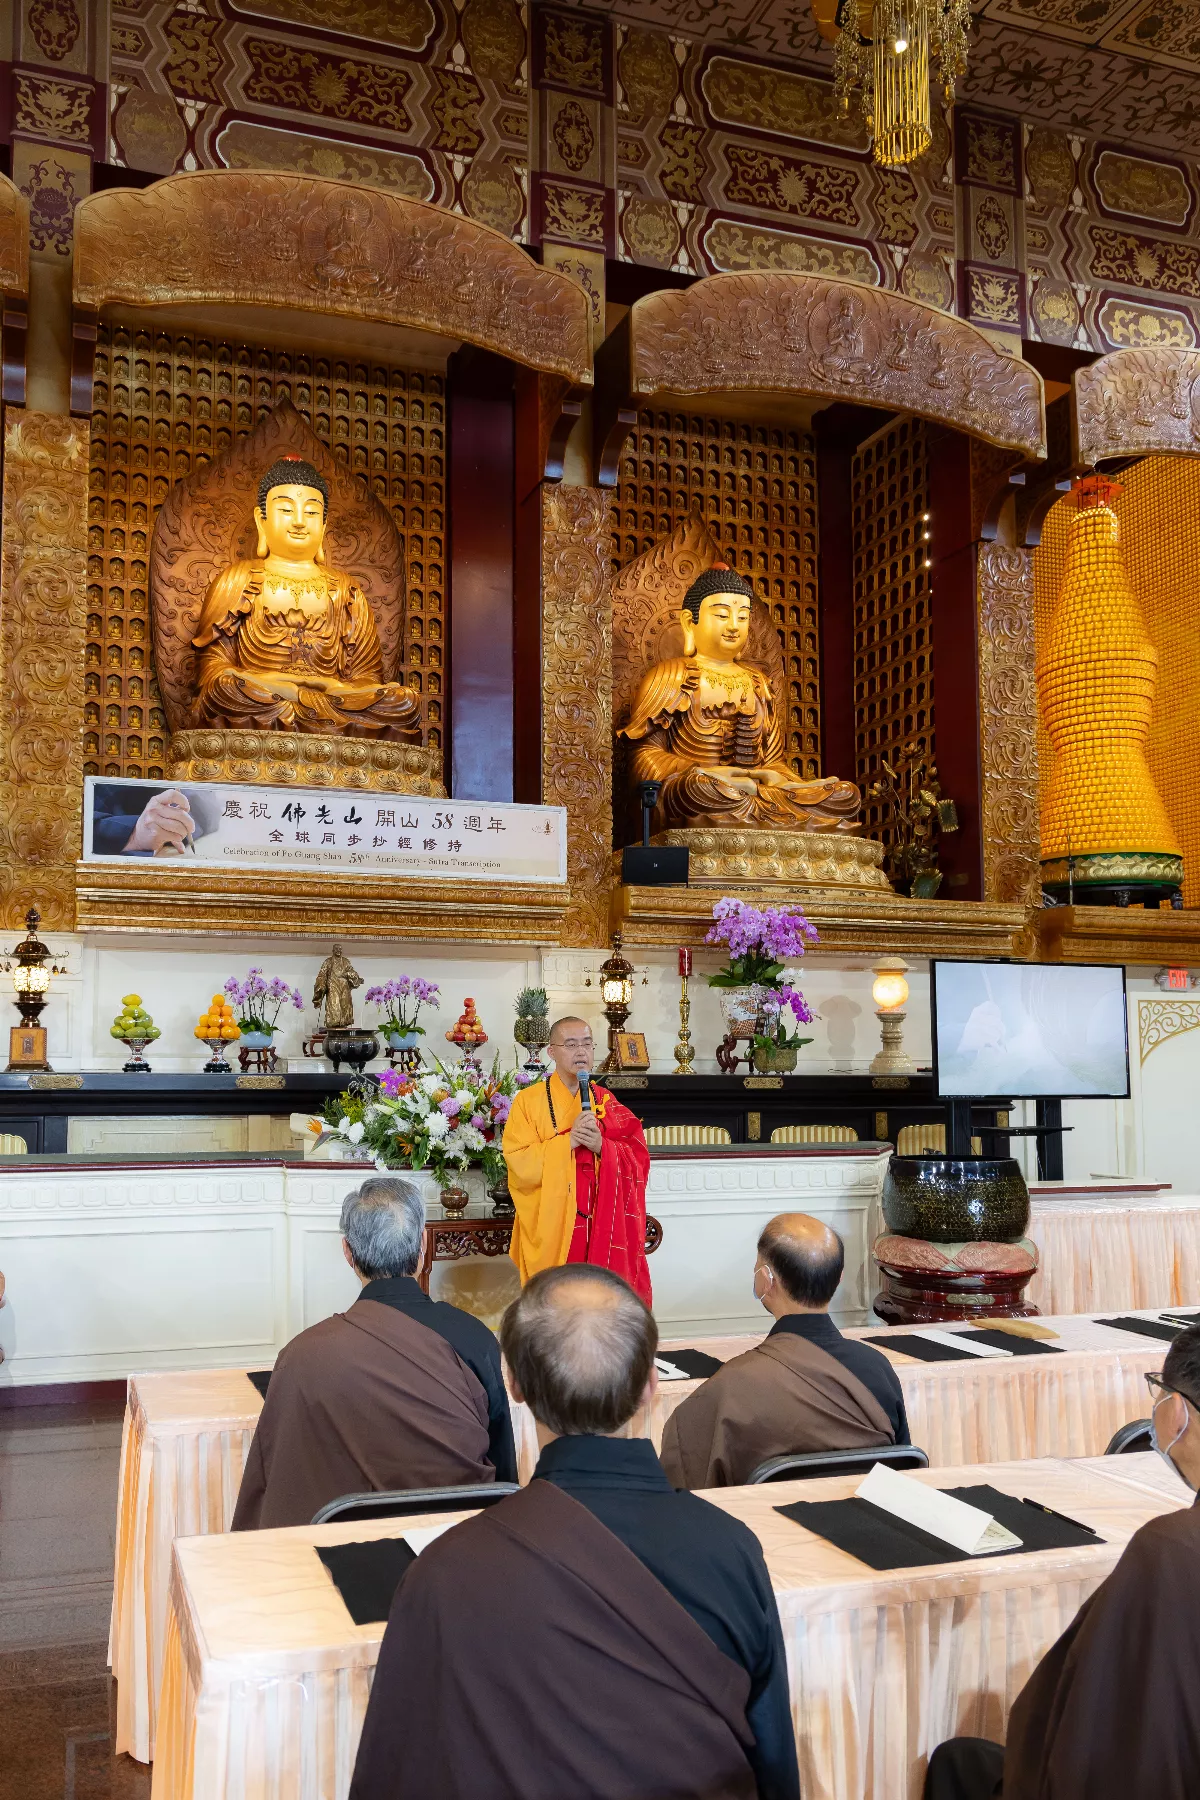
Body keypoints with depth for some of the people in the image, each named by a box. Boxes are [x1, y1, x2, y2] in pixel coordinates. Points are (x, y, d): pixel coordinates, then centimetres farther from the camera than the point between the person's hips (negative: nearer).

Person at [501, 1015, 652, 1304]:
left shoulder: (606, 1102, 9)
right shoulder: (529, 1101, -1)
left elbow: (638, 1159, 2)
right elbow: (519, 1163, -11)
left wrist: (601, 1146, -15)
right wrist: (569, 1140, -19)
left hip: (601, 1226, 3)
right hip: (550, 1226, -3)